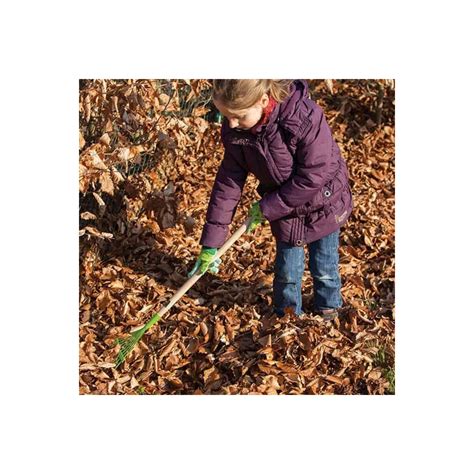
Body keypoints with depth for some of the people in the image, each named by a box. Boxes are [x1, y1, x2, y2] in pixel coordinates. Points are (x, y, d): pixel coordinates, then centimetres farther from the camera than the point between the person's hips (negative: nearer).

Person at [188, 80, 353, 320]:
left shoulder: (305, 118, -36)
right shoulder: (234, 130, -19)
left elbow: (313, 177, -31)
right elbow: (228, 181, -12)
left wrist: (267, 208, -23)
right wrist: (210, 243, -12)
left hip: (323, 205, -3)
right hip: (283, 209, 3)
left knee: (324, 270, 16)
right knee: (286, 272, 13)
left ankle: (328, 310, 44)